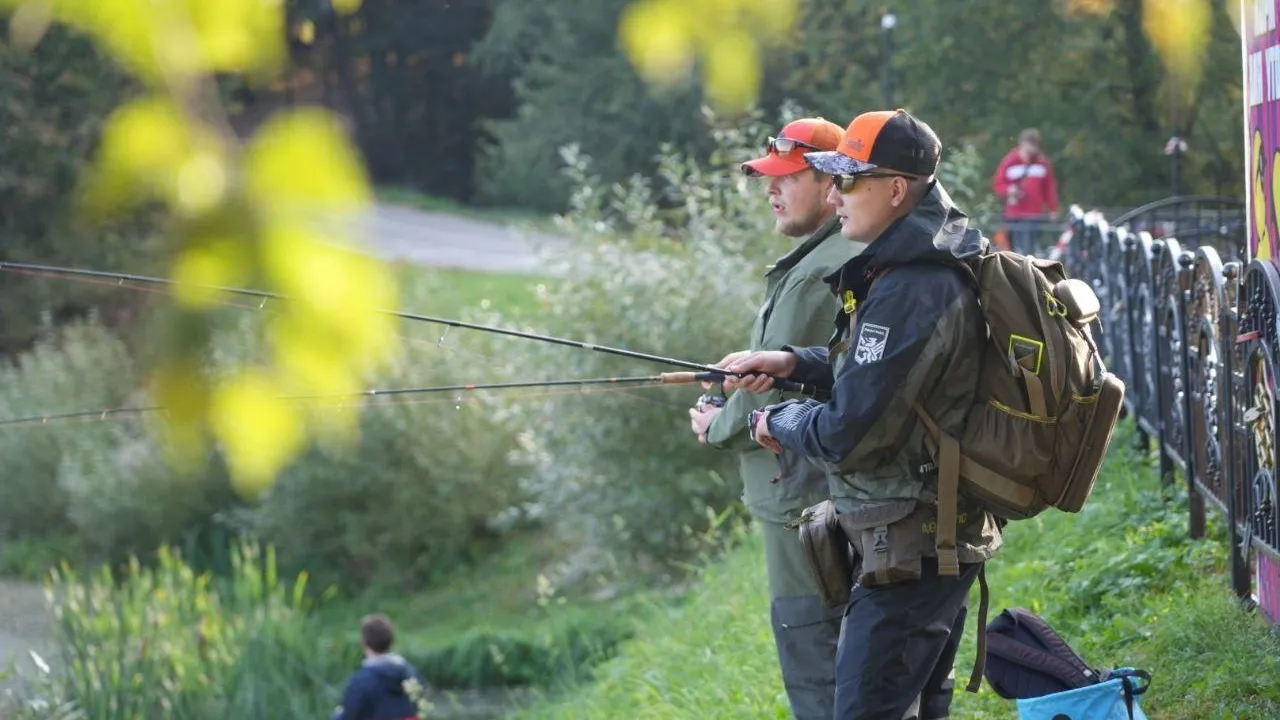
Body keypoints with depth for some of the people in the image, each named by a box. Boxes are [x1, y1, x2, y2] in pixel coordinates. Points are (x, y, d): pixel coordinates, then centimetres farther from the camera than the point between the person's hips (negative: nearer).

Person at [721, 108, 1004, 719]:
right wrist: (794, 363, 10)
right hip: (946, 537, 11)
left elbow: (849, 435, -23)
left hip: (908, 549, -11)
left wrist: (776, 423, -4)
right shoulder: (939, 266, 9)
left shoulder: (910, 291, -24)